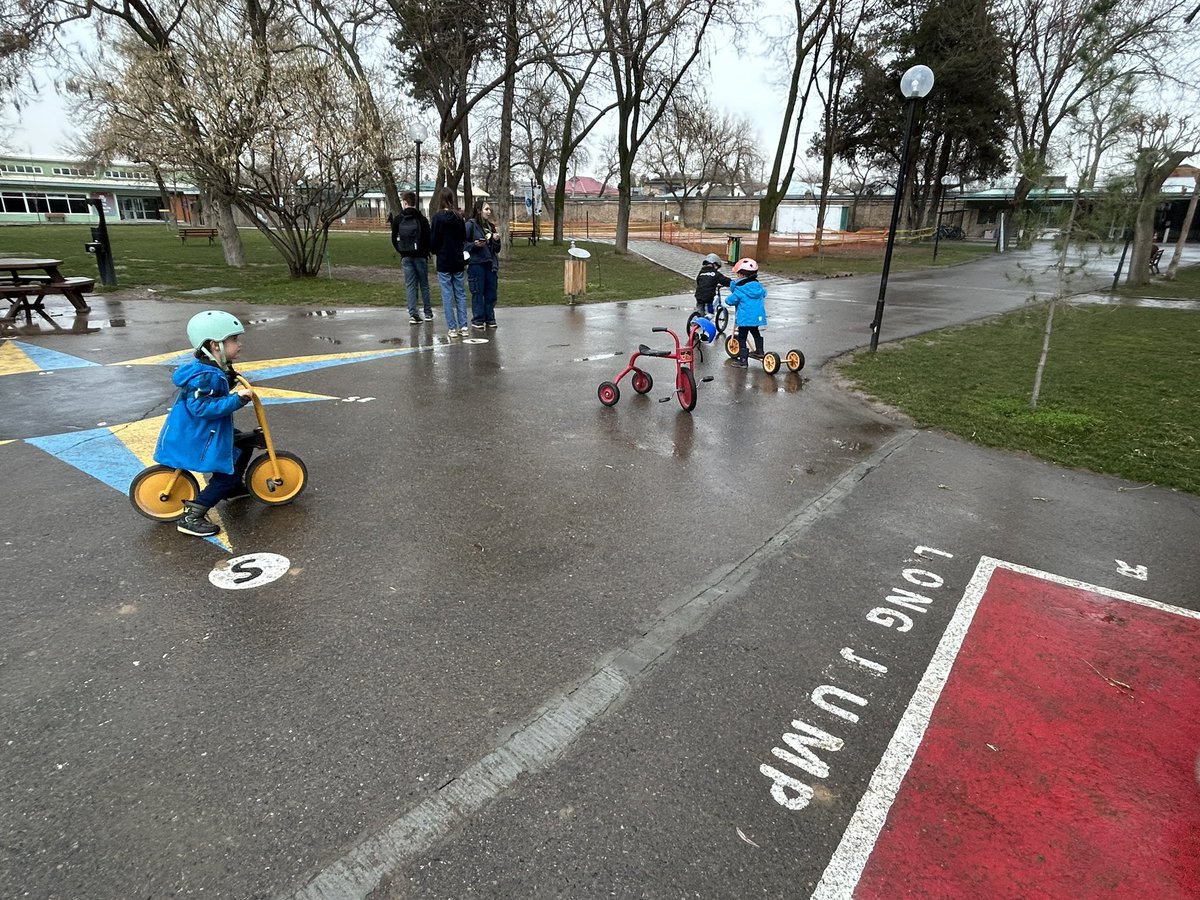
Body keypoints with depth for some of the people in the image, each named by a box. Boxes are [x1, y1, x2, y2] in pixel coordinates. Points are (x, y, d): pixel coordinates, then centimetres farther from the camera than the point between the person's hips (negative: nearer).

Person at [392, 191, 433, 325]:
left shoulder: (397, 219, -1)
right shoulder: (422, 219, -5)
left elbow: (394, 240, 2)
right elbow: (428, 239, -5)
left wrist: (402, 252, 14)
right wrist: (426, 252, 10)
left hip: (406, 257, 1)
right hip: (420, 256, -1)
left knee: (410, 286, 4)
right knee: (424, 284, 9)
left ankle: (413, 315, -2)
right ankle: (428, 313, 12)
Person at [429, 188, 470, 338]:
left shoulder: (438, 217, -10)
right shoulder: (459, 217, 1)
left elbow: (433, 240, -8)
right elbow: (464, 238, 6)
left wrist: (435, 251, 11)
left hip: (444, 261, -4)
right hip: (458, 261, 4)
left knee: (447, 295, 1)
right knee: (460, 294, 9)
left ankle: (452, 328, 1)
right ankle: (463, 327, 8)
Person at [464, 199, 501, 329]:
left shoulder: (491, 226, 16)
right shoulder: (471, 224, -4)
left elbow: (496, 249, 19)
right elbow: (463, 243, -7)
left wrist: (496, 240, 0)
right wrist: (475, 245, -20)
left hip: (490, 263, 6)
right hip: (476, 263, -6)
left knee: (491, 292, 7)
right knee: (478, 292, -2)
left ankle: (489, 318, 16)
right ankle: (477, 320, 6)